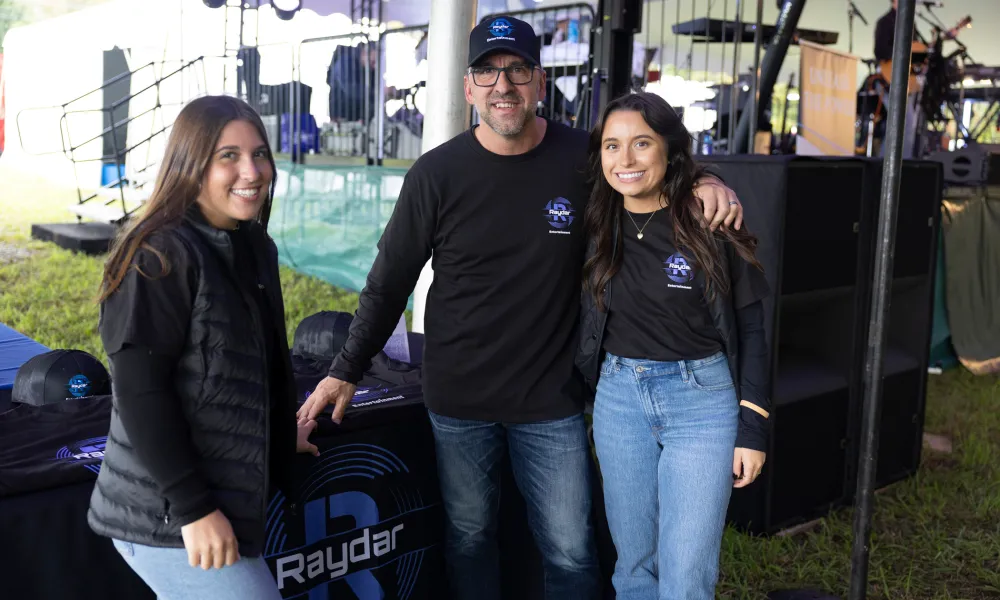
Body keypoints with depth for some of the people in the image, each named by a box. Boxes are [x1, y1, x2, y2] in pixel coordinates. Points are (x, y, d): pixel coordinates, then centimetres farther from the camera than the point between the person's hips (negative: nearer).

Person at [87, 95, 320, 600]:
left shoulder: (254, 248, 8)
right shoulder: (161, 256, -16)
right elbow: (139, 391, -20)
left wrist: (280, 435, 27)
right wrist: (193, 508, -21)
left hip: (224, 495, 8)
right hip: (166, 518, -8)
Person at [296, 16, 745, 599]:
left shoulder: (585, 158, -6)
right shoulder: (437, 174, -7)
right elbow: (390, 282, -1)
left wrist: (706, 183, -9)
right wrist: (346, 372, -3)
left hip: (552, 399, 0)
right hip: (458, 398, 0)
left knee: (571, 551, 9)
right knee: (469, 536, 16)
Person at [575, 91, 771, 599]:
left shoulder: (711, 225, -9)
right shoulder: (597, 227, 1)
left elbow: (750, 329, -4)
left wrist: (753, 429, -6)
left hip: (702, 400, -3)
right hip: (619, 400, 4)